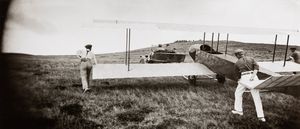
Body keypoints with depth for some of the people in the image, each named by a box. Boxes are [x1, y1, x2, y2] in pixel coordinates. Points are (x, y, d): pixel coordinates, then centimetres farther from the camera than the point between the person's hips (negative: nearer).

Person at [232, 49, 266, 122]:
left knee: (238, 93, 19)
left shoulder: (237, 63, 14)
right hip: (254, 78, 3)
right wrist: (253, 76, -9)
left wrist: (239, 80, 39)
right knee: (256, 97, 3)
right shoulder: (250, 59, 18)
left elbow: (238, 74, 22)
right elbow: (256, 67, 0)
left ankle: (239, 110, 22)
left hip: (244, 78, -2)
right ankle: (261, 116, 0)